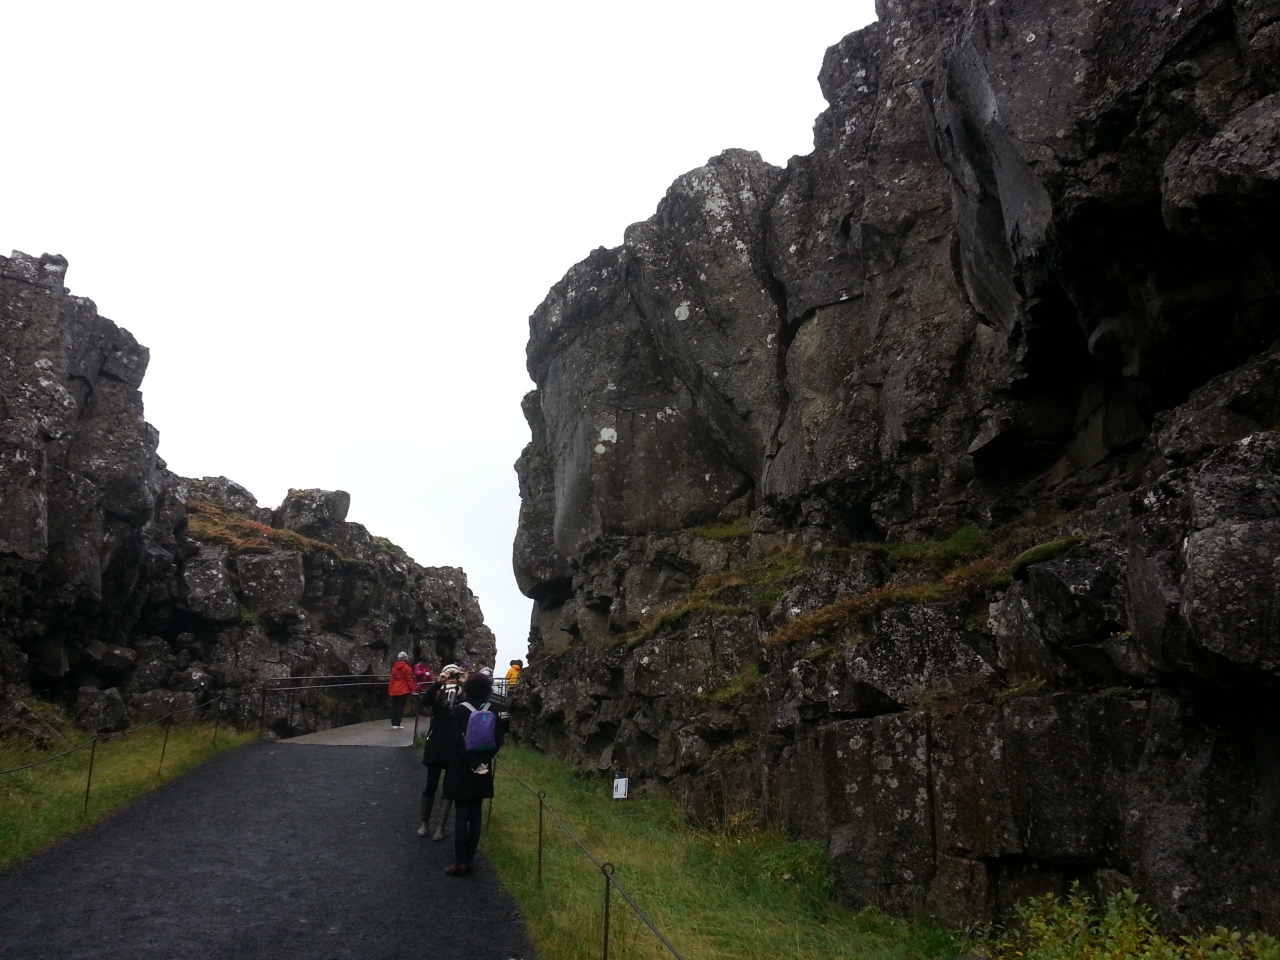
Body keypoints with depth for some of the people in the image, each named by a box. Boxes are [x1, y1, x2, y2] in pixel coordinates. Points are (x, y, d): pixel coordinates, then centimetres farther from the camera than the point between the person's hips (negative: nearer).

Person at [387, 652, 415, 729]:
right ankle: (397, 724, -4)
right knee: (401, 706, -2)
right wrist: (412, 690, -6)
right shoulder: (407, 668, -6)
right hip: (404, 690, -5)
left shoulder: (394, 668, 10)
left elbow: (392, 680, 10)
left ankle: (393, 724, 9)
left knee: (394, 706, 9)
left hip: (394, 690, 5)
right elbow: (409, 680, -9)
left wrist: (390, 690, 13)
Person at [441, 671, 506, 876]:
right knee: (475, 816, 9)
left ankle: (460, 862, 1)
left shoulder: (460, 710, -9)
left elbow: (458, 739, -17)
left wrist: (472, 762, -15)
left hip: (462, 769, -3)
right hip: (483, 770, 4)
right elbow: (498, 739, -4)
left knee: (461, 815, 0)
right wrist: (483, 760, -5)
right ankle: (468, 860, 12)